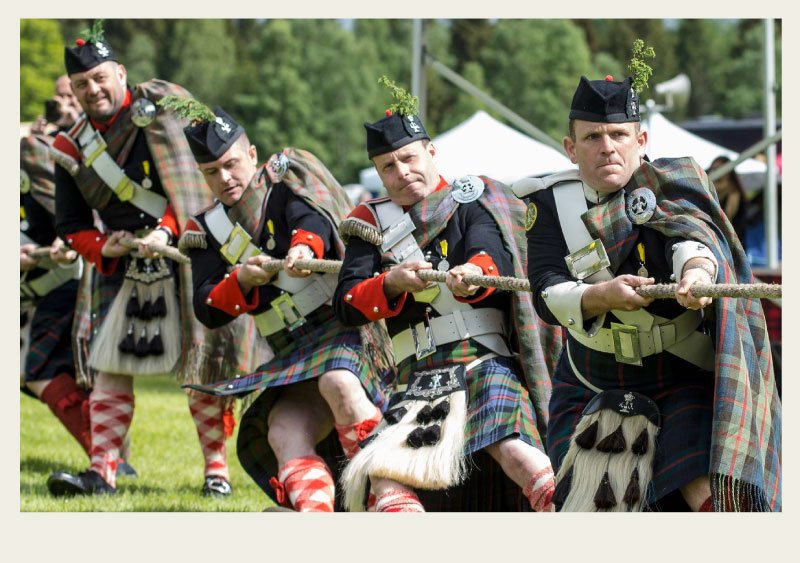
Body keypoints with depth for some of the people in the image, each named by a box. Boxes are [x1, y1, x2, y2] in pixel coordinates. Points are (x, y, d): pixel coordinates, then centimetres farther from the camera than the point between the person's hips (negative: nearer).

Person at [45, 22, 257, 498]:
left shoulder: (158, 111, -9)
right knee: (109, 368, -3)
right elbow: (71, 225, 11)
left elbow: (197, 181, -15)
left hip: (183, 257, -5)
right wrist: (103, 247, -8)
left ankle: (217, 468, 8)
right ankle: (103, 473, -4)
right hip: (121, 270, 5)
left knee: (201, 365, -2)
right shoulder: (73, 149, 7)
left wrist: (166, 231, -25)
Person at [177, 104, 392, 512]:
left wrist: (305, 246, -42)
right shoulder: (208, 230, 16)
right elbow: (208, 311, 5)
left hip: (346, 324, -5)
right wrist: (242, 279, -16)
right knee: (284, 435, -21)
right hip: (295, 356, 5)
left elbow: (314, 218, -18)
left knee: (338, 383, -36)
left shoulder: (286, 178, 5)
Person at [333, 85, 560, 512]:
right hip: (418, 378, 4)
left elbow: (494, 257, -13)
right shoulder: (373, 223, 16)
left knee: (511, 448, -29)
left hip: (485, 359, -4)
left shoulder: (471, 200, 8)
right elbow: (345, 305, 3)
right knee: (384, 473, -18)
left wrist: (471, 275, -37)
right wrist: (392, 282, -17)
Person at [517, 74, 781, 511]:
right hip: (593, 390, 3)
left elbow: (691, 233, -28)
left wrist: (696, 269, -51)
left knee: (707, 494, -23)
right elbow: (546, 295, -12)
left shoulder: (673, 186, -7)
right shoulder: (551, 205, -1)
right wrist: (600, 296, -32)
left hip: (684, 381, -3)